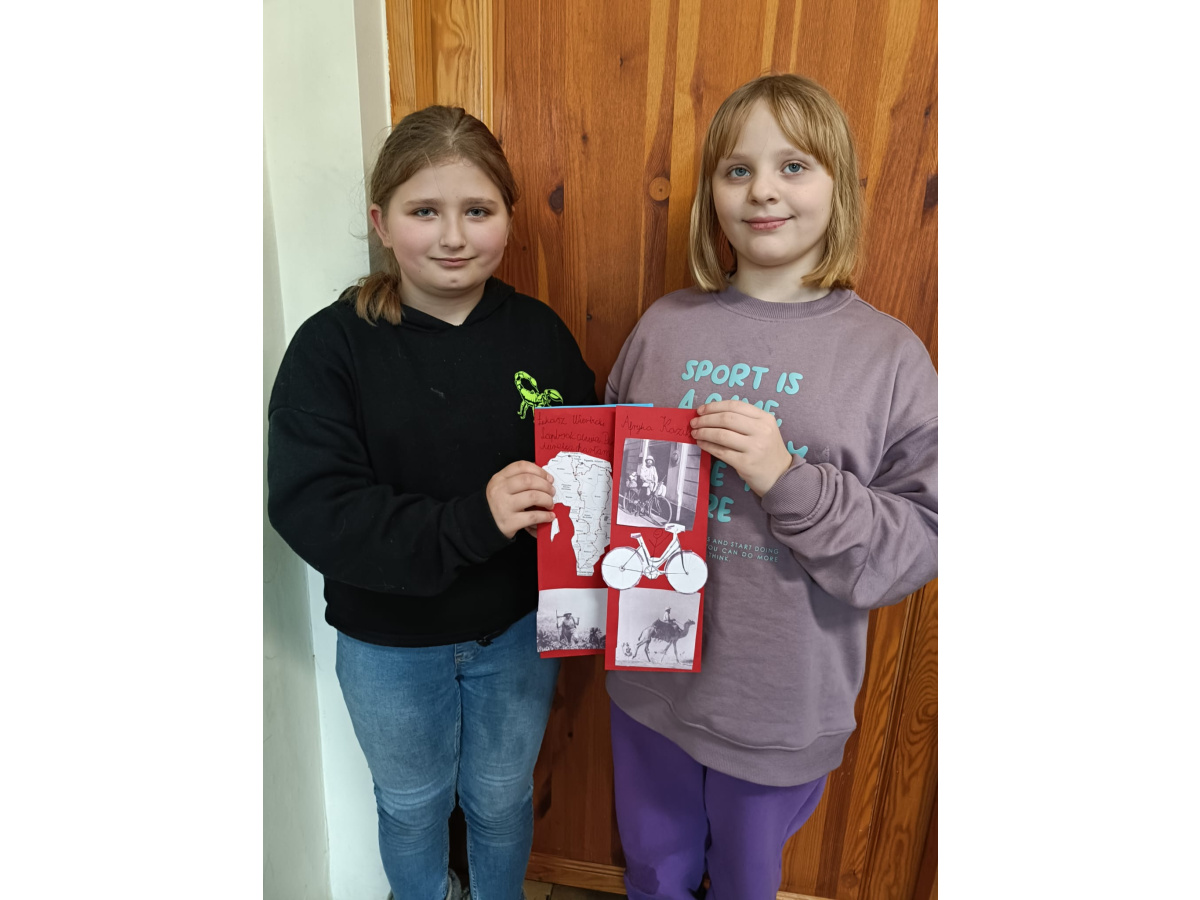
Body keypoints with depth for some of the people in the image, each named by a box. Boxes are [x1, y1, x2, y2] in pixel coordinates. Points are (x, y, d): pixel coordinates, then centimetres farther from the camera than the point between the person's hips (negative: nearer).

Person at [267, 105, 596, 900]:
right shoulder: (332, 345, -16)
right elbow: (310, 509, -24)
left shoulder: (539, 333, -9)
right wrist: (470, 520, -35)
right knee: (412, 804, 25)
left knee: (502, 798, 24)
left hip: (517, 629, 1)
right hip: (389, 643, -1)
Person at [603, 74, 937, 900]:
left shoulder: (889, 354, -10)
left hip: (783, 705, -2)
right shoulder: (666, 326, -2)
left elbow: (921, 537, -12)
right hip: (651, 679, 3)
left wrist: (791, 480, -26)